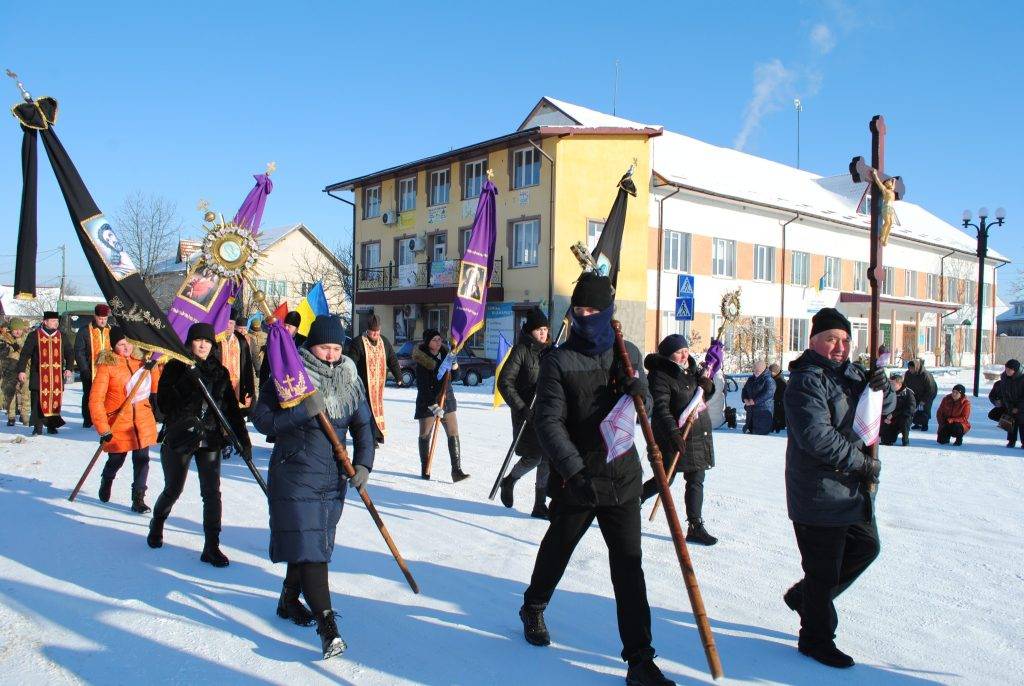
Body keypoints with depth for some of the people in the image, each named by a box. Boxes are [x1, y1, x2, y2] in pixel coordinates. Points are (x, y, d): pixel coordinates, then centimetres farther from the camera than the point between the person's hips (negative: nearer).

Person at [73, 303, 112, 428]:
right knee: (89, 396, 8)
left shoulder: (110, 330, 9)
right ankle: (87, 421, 17)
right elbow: (79, 351, -4)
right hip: (89, 371, -2)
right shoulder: (84, 330, -3)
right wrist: (84, 369, -11)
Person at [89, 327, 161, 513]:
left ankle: (138, 499, 7)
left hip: (143, 420, 3)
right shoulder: (107, 365, -10)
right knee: (116, 460, 14)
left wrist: (153, 369, -4)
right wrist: (103, 429, -16)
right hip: (118, 421, -3)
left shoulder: (139, 362, 6)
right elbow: (95, 400, -13)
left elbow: (154, 387, 13)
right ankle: (106, 484, 45)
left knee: (142, 460, -1)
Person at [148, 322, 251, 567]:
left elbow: (232, 408, 7)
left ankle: (212, 546, 2)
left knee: (212, 492, -4)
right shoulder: (175, 368, -2)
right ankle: (157, 524, 43)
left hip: (210, 439, 2)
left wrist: (244, 439, 3)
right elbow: (163, 402, -8)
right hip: (180, 438, -2)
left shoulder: (219, 372, 7)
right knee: (173, 490, 13)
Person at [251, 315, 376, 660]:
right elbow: (262, 420, -14)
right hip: (295, 476, -5)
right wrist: (302, 411, -26)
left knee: (315, 544, 17)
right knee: (308, 547, -9)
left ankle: (289, 600, 40)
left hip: (334, 478, 5)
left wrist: (362, 463, -7)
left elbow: (363, 424, 4)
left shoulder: (349, 378, 3)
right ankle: (327, 624, -8)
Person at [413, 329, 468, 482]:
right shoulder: (423, 362, -16)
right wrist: (434, 406, -27)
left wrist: (454, 366, -7)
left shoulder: (444, 353, 2)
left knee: (453, 433, -3)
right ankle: (424, 469, 25)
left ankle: (456, 470, -3)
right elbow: (423, 388, -20)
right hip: (428, 401, -5)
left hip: (446, 398, 5)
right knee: (425, 435, 9)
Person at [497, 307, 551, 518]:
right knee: (533, 456, -6)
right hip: (527, 413, -5)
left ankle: (540, 505, 10)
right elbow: (504, 382, -10)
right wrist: (520, 408, -16)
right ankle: (509, 481, 25)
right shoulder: (521, 351, -6)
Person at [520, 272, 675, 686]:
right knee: (557, 551, 17)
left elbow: (643, 409, 13)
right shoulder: (558, 361, -8)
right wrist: (573, 469, -27)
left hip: (622, 478, 2)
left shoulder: (627, 354, 4)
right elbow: (548, 421, -15)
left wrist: (639, 392, -12)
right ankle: (533, 609, 46)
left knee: (629, 566, 2)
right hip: (574, 480, -2)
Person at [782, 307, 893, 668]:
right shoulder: (806, 381, -18)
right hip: (820, 493, -9)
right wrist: (862, 461, -19)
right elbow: (816, 436, -26)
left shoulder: (852, 373, 11)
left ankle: (803, 596, 38)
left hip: (854, 489, 9)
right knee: (823, 570, 2)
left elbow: (884, 409, 17)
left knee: (866, 547, 24)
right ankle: (816, 638, 23)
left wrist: (881, 387, -5)